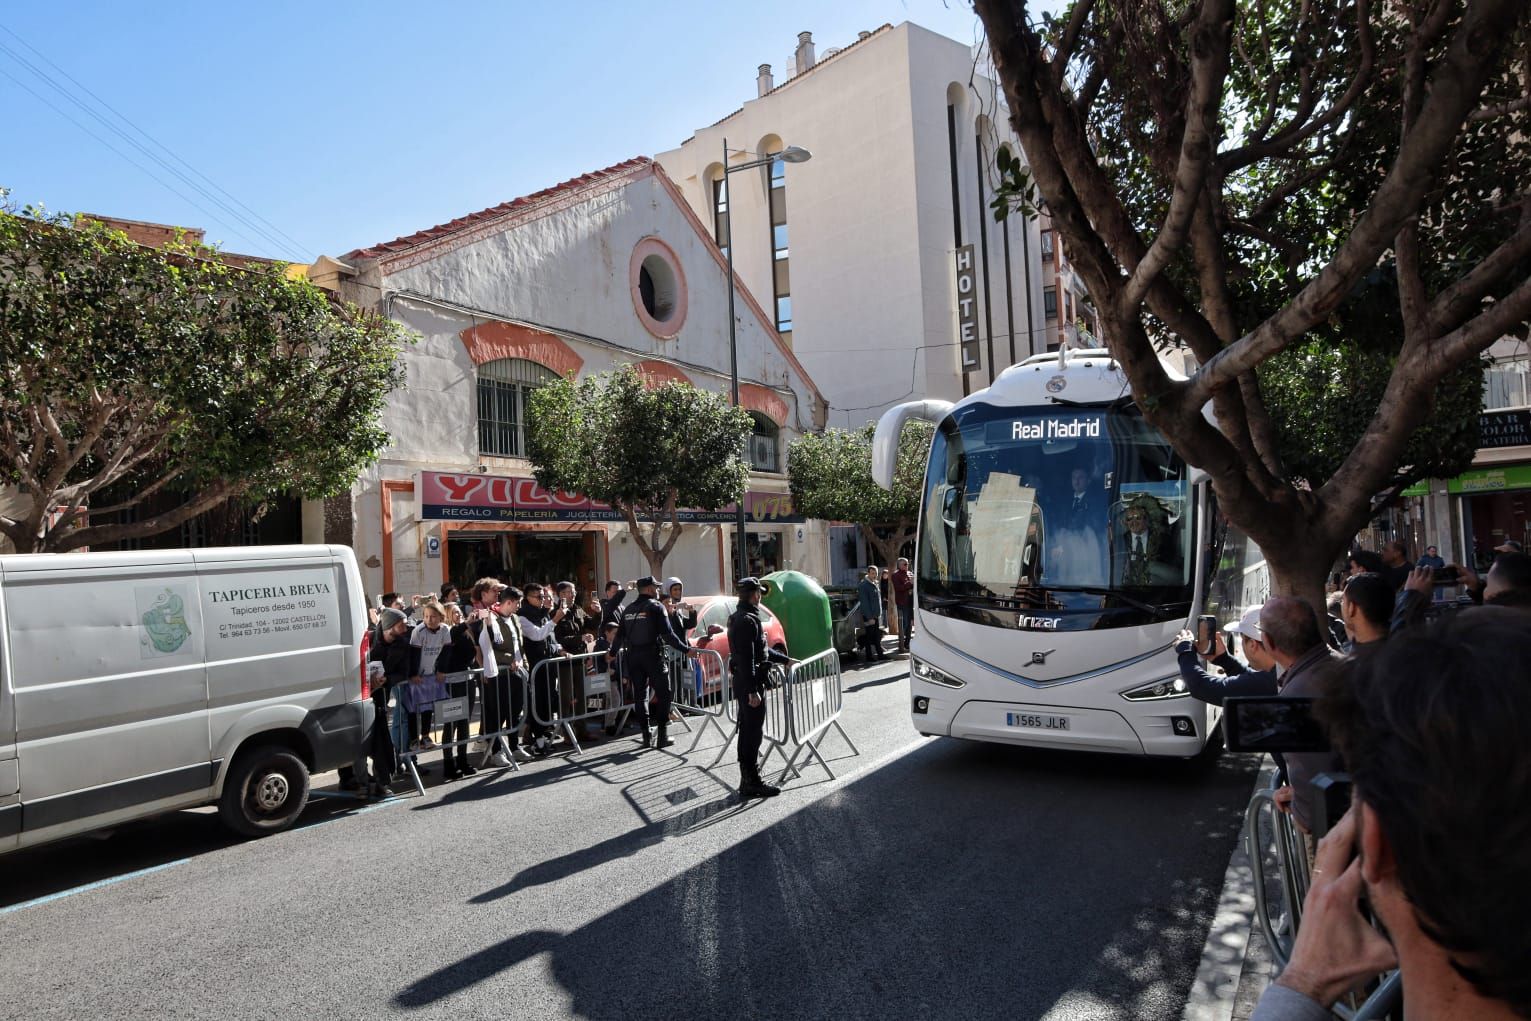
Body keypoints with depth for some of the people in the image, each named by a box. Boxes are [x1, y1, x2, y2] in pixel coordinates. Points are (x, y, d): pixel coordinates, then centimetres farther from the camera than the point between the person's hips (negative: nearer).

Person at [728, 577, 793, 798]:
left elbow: (760, 649, 27)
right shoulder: (748, 620, -17)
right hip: (750, 683, -10)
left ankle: (747, 780, 22)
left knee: (747, 731, 15)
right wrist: (753, 691, -24)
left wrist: (785, 659, 33)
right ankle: (751, 782, 0)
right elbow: (747, 658, -23)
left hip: (744, 683, 10)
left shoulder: (740, 618, 16)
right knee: (753, 732, -5)